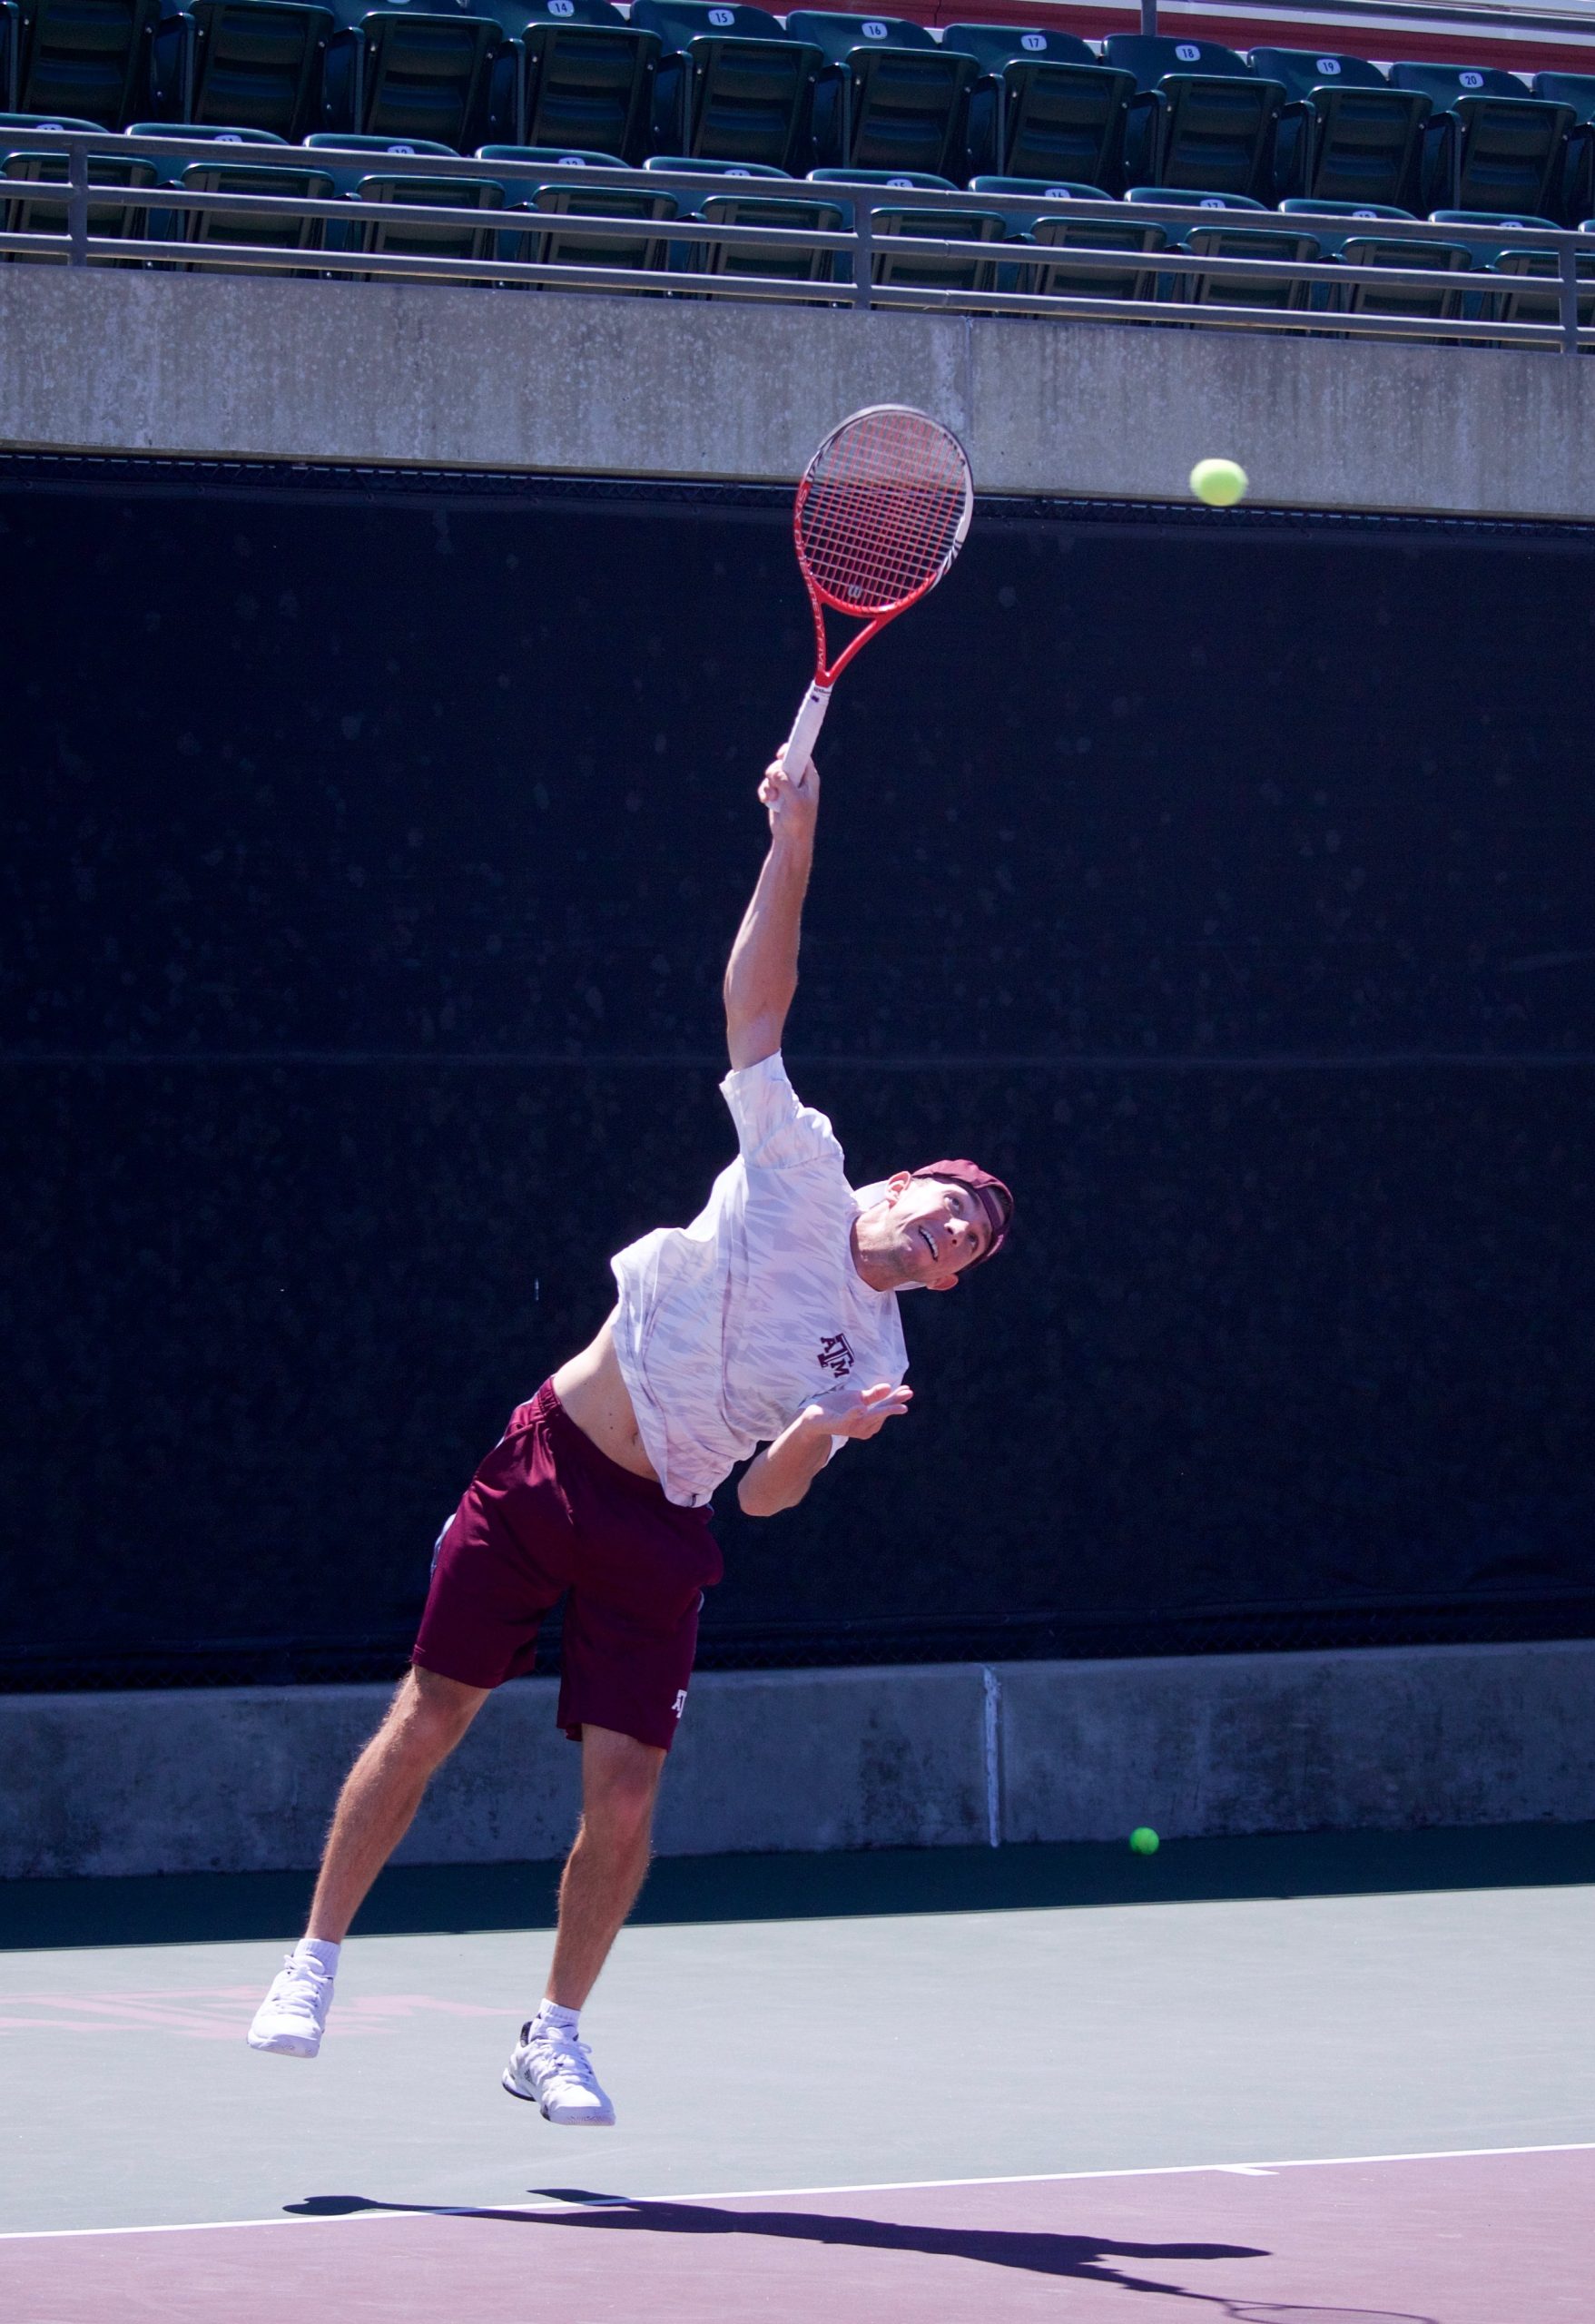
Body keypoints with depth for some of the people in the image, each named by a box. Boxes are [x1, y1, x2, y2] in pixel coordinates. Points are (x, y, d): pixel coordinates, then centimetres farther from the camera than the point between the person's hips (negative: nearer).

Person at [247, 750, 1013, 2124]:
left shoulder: (875, 1362, 4)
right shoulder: (799, 1173, 0)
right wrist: (794, 846, -11)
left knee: (624, 1794, -6)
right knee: (427, 1721, -3)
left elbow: (766, 1498, -1)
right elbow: (755, 1003, -3)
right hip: (545, 1468, -2)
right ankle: (315, 1962, 11)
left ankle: (553, 2036, 14)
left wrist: (819, 1435, -22)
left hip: (655, 1532, 2)